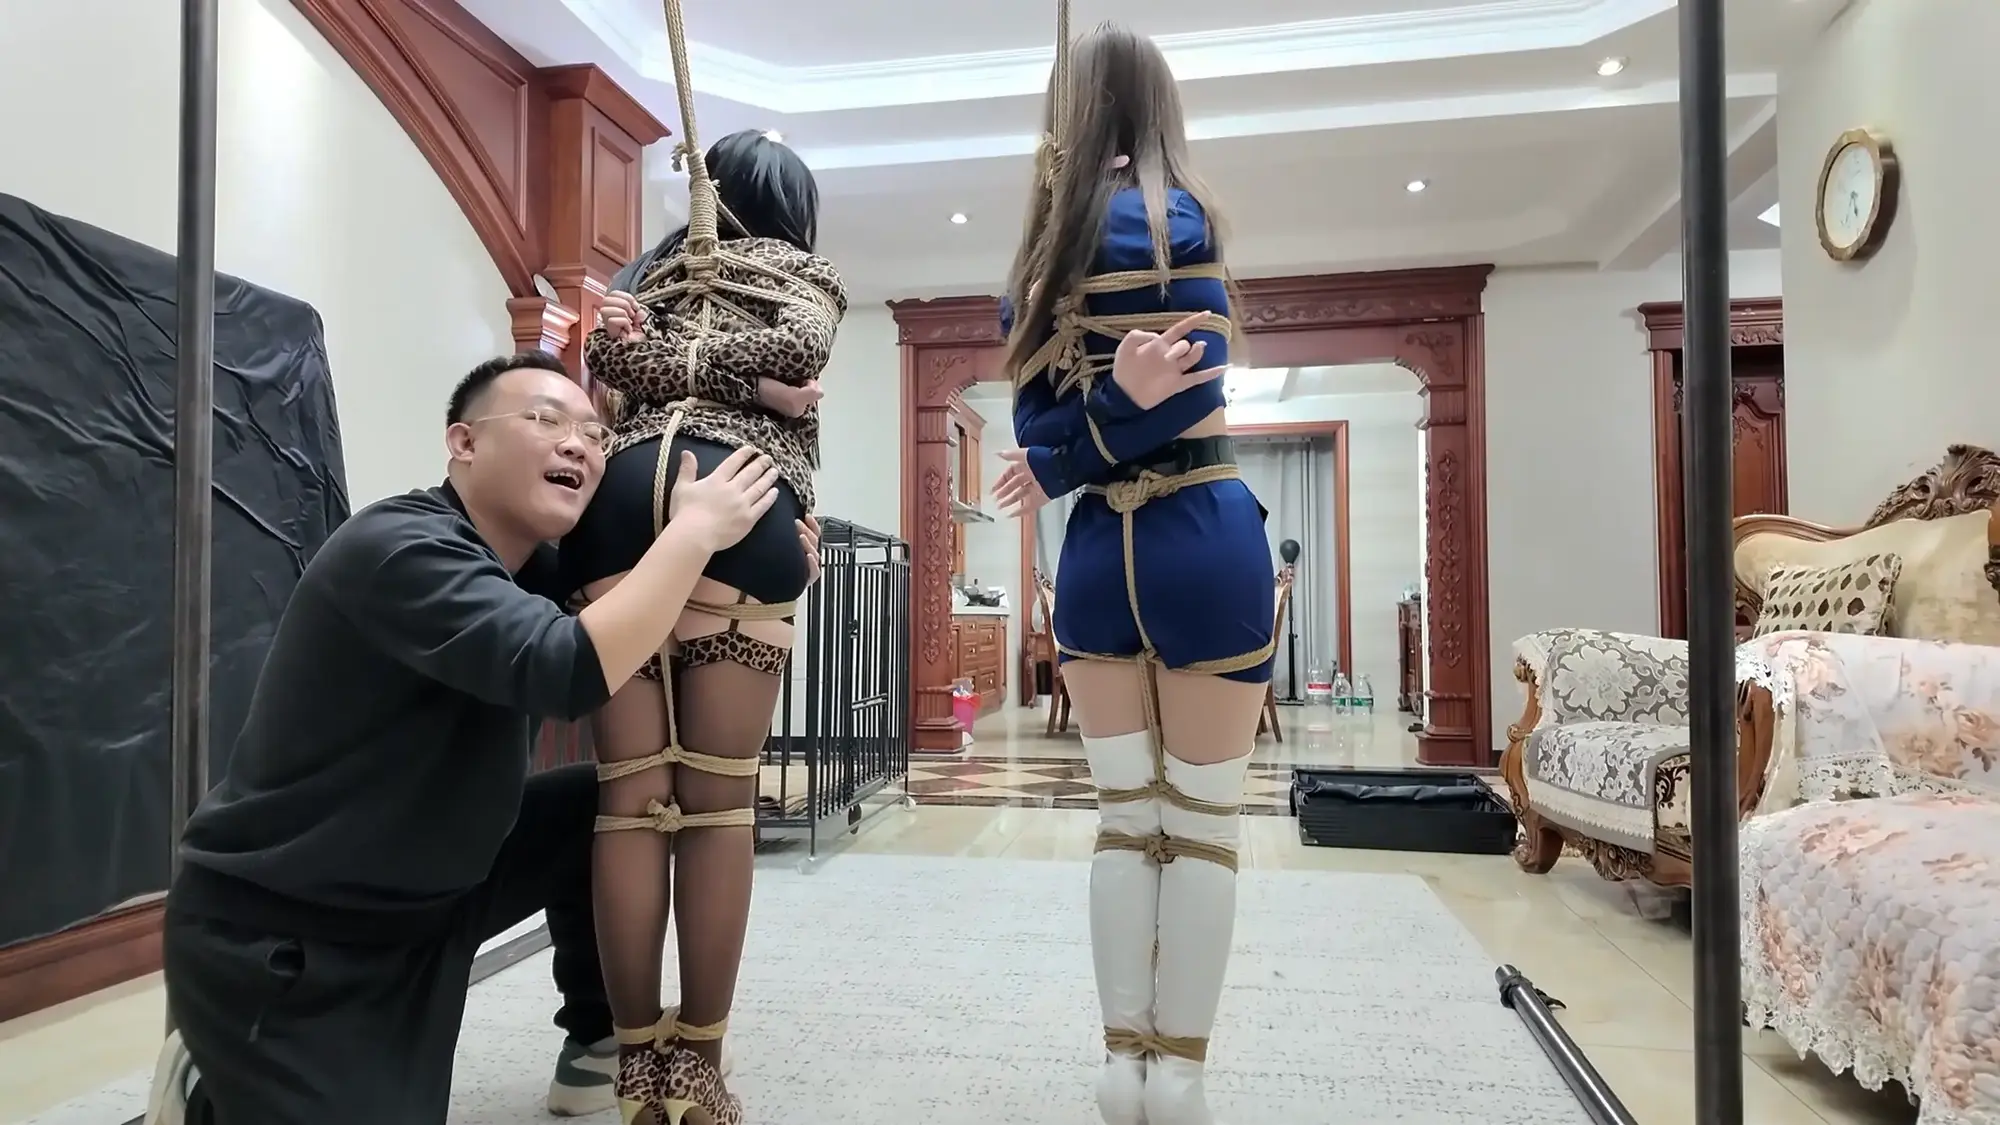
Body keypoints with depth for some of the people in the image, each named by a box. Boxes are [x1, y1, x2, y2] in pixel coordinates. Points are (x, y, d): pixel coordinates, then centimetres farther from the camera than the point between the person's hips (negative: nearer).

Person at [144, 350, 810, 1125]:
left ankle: (598, 1036, 21)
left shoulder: (534, 572, 1)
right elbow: (574, 670, -39)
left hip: (424, 898, 8)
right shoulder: (395, 546, -25)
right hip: (272, 935, -8)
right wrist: (695, 529, -28)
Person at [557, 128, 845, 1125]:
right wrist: (748, 381, 15)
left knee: (630, 797, 1)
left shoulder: (655, 270, 34)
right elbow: (796, 350, 4)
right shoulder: (809, 275, 25)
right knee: (720, 799, -1)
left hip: (620, 490, 3)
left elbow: (609, 354, 16)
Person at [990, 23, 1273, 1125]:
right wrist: (1095, 438, -3)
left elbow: (1034, 428, 3)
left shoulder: (1041, 250, 10)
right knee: (1202, 821, 7)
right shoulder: (1177, 215, -4)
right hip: (1201, 547, -4)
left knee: (1124, 818, 13)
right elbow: (1196, 394, -12)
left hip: (1093, 556, 5)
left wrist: (1111, 407, -13)